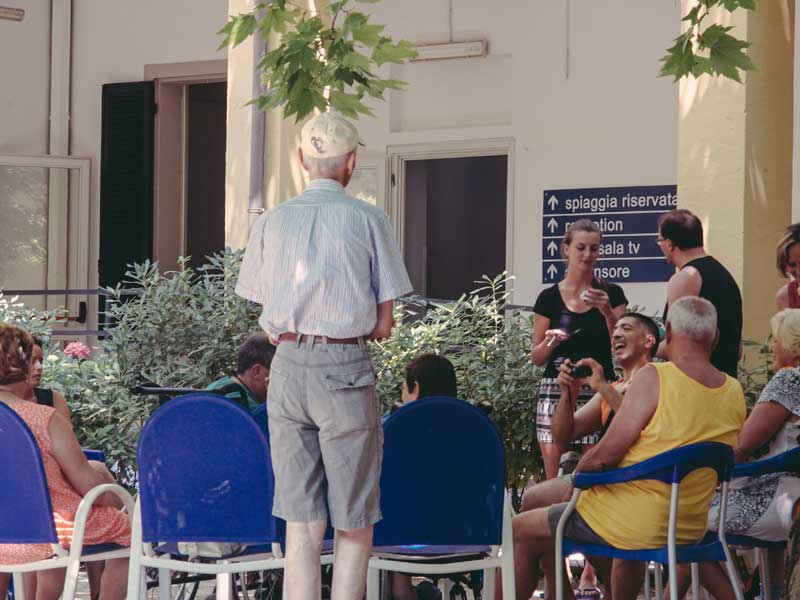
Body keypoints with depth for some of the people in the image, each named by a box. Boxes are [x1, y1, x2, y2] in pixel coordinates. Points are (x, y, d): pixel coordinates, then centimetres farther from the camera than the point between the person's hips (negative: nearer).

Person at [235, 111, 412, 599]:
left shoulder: (272, 221, 8)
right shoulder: (368, 220, -1)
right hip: (345, 370, -3)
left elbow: (269, 325, 9)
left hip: (288, 365, 3)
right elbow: (384, 325, 0)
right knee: (354, 523, 6)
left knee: (301, 524, 6)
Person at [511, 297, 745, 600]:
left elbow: (605, 455, -17)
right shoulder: (735, 392, 0)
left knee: (520, 531, 9)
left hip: (638, 523, -7)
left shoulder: (653, 377, -17)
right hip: (691, 529, 7)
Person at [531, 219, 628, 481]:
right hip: (556, 391, 0)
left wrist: (607, 312, -11)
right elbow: (536, 358, 10)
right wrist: (551, 342, -10)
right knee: (555, 478, -4)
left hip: (598, 392, 0)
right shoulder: (549, 298, 8)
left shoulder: (611, 294, 8)